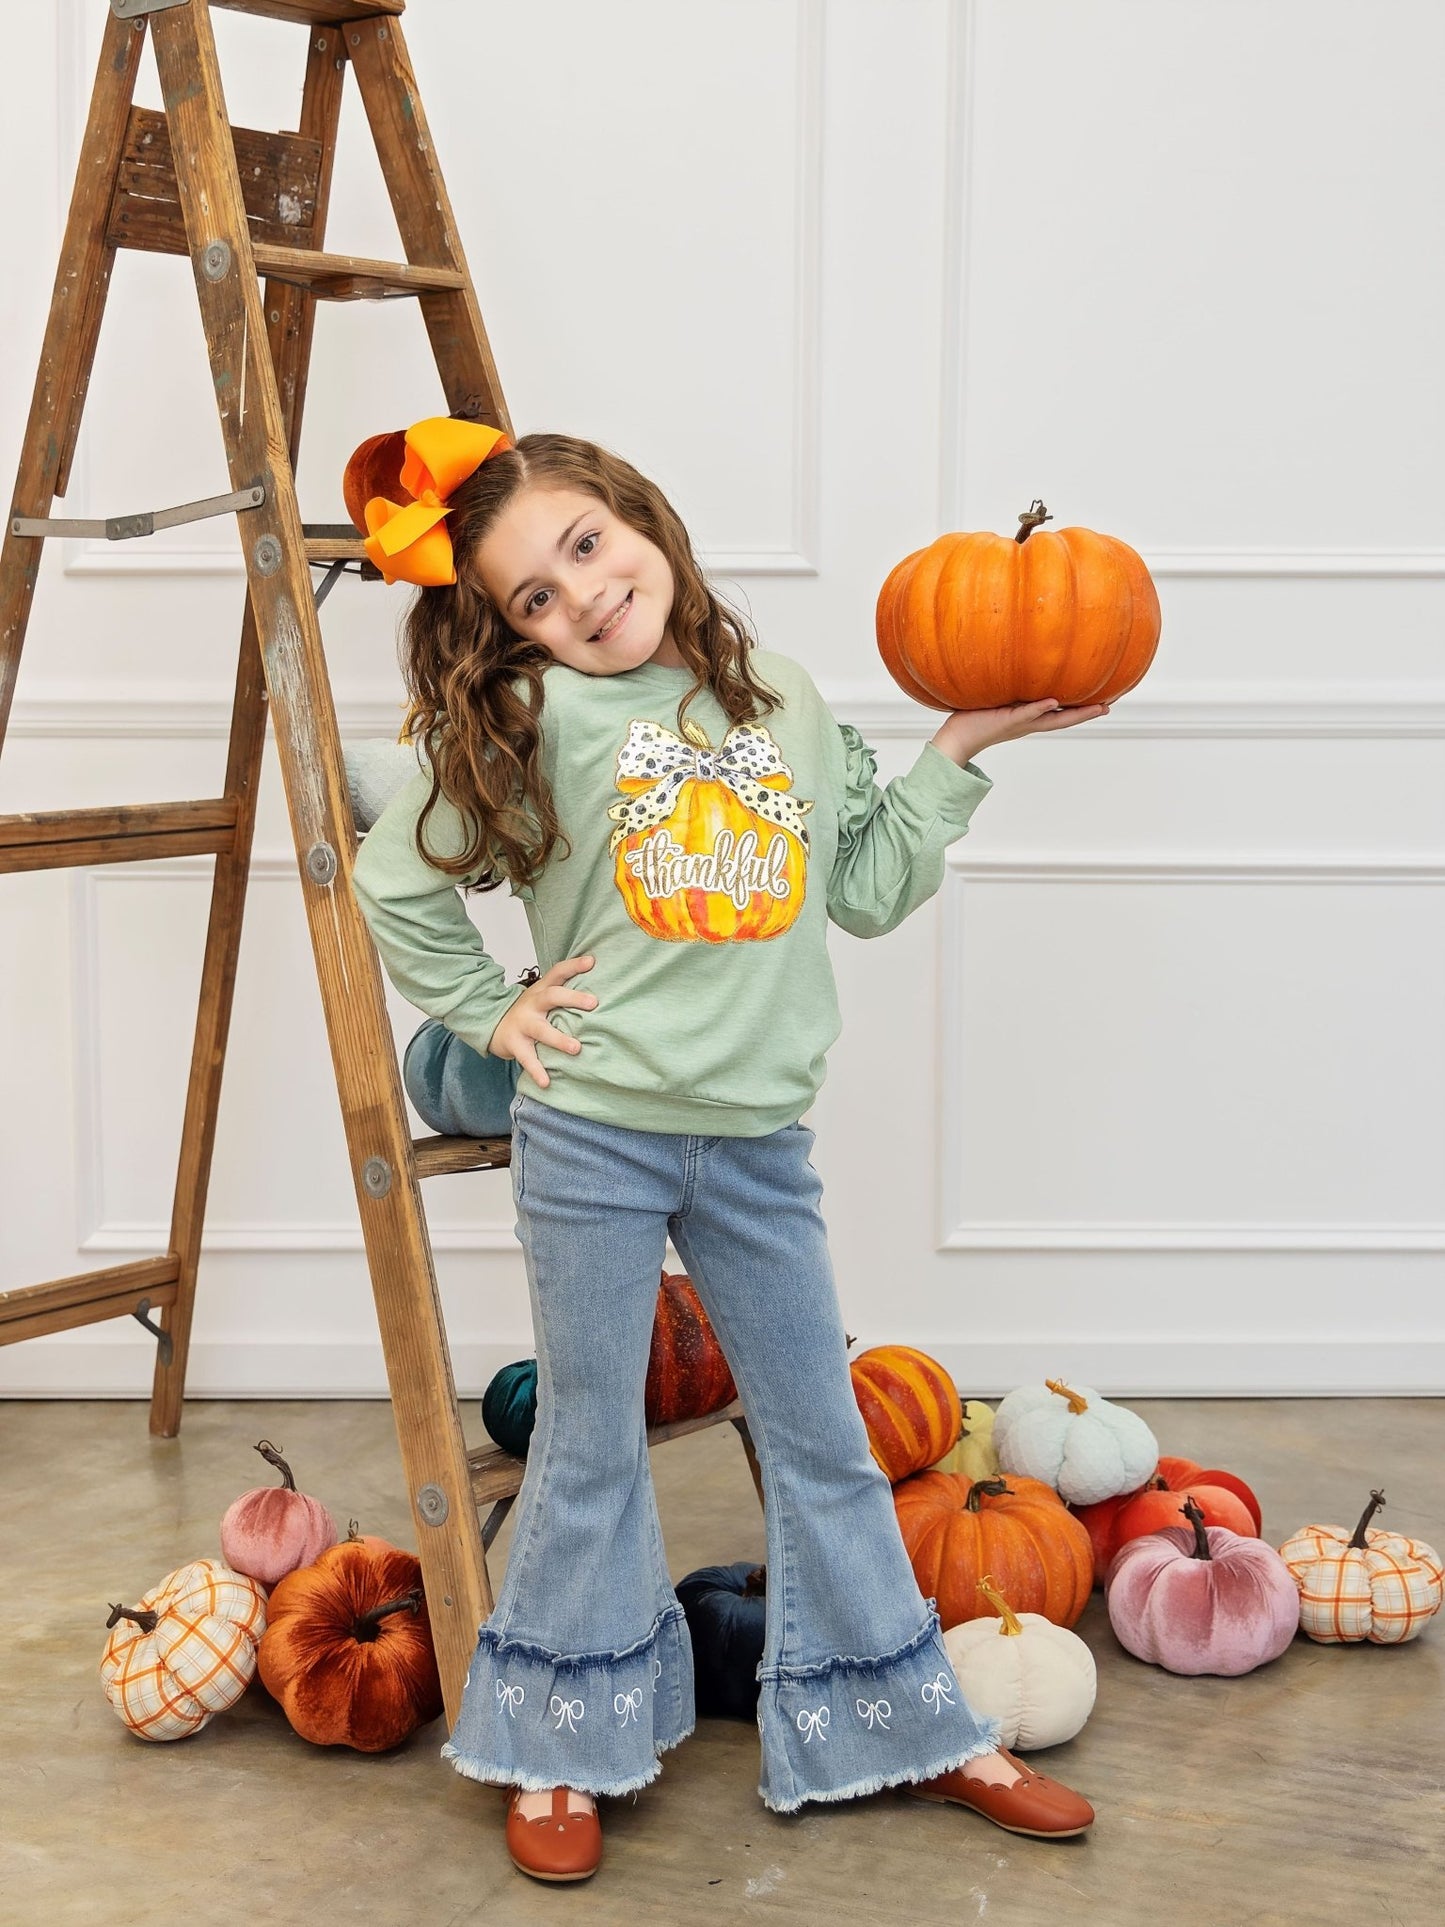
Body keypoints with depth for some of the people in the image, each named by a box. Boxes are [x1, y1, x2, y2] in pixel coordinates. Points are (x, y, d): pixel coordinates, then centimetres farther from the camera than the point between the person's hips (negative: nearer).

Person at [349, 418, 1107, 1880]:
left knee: (822, 1438, 13)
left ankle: (912, 1728, 27)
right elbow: (393, 884, 0)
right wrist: (492, 1012, -2)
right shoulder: (528, 722, -6)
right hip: (590, 1141, -3)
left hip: (757, 1146, 3)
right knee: (592, 1446, 9)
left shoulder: (780, 701, 6)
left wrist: (958, 753, 7)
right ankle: (562, 1750, 25)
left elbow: (867, 889, 11)